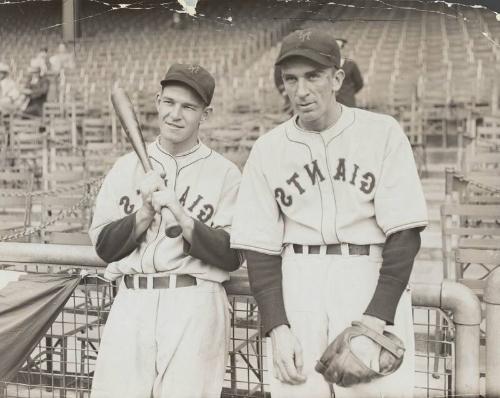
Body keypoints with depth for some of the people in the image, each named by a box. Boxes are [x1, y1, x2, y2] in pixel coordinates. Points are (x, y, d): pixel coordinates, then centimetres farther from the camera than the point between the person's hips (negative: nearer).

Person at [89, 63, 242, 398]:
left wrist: (182, 217, -15)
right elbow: (104, 247, 6)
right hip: (132, 303, 3)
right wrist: (144, 213, -9)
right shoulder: (127, 166, 10)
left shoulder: (225, 173, 2)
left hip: (195, 306, -2)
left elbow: (232, 257, -4)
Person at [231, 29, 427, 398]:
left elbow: (404, 233, -5)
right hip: (297, 285, 2)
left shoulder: (382, 132, -1)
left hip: (373, 282, -2)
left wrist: (373, 322, -13)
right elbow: (260, 248, 6)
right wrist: (277, 328, -5)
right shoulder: (267, 149, 6)